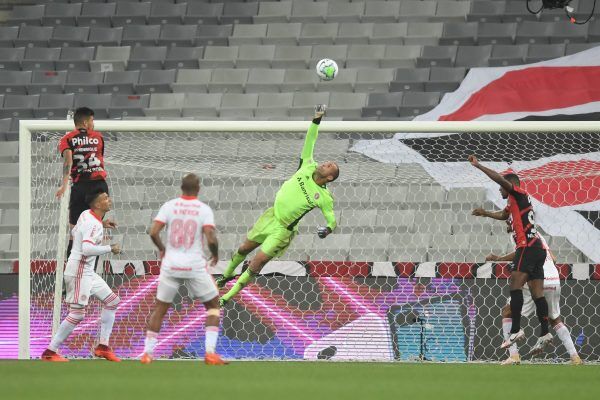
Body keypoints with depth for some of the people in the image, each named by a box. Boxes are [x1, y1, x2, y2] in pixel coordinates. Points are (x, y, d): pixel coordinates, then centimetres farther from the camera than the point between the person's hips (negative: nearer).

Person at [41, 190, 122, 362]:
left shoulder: (86, 215, 9)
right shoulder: (94, 224, -20)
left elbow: (74, 232, 26)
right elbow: (87, 249, -33)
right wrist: (110, 249, -22)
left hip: (88, 272, 10)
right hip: (79, 272, -10)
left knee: (112, 301, 12)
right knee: (77, 314, -11)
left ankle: (103, 346, 13)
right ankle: (50, 352, -5)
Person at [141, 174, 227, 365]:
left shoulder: (169, 206, 0)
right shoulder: (204, 210, -5)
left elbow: (153, 232, -7)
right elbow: (211, 239, -14)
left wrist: (161, 249, 13)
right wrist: (215, 255, 6)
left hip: (171, 265, 2)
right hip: (195, 266, -2)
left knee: (160, 308, 16)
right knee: (213, 305, 15)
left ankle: (147, 353, 11)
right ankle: (210, 352, 2)